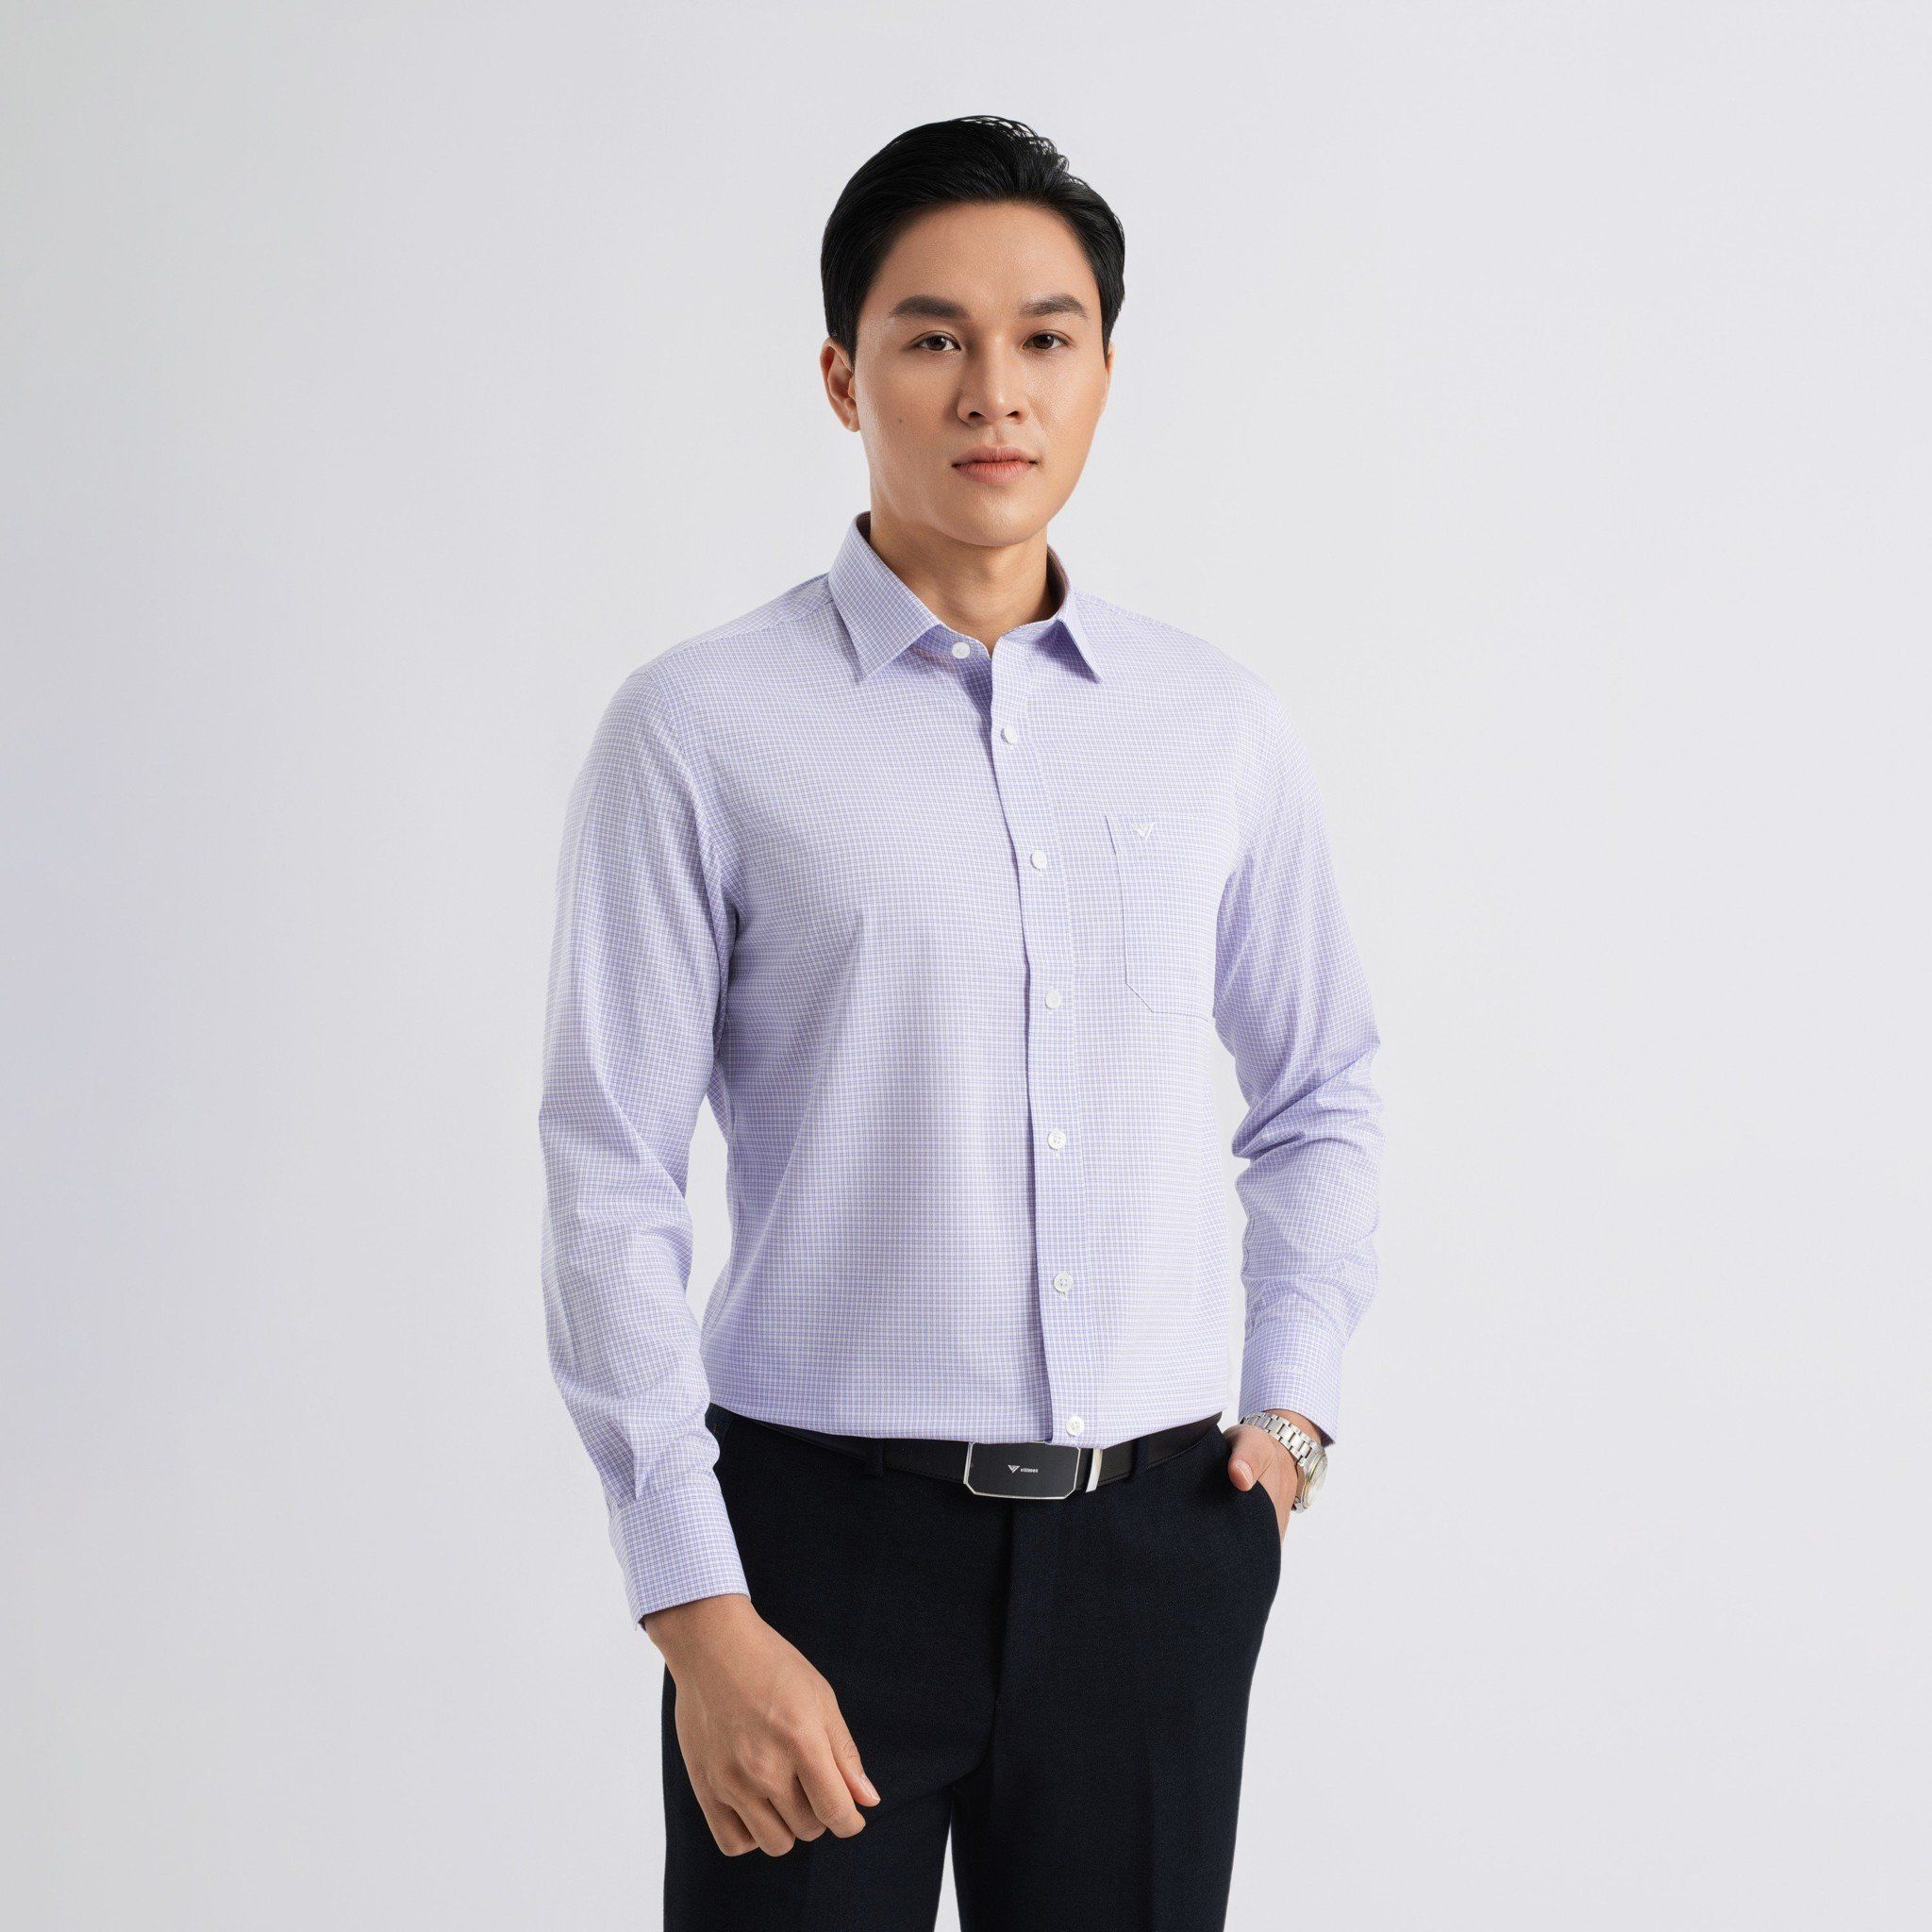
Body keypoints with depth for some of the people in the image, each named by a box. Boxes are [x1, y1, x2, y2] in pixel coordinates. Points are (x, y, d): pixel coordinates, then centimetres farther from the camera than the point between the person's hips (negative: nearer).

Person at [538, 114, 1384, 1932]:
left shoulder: (1223, 728, 6)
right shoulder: (700, 730, -5)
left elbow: (1319, 1096, 20)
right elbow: (612, 1187, -8)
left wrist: (1293, 1403, 8)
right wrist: (699, 1612, -12)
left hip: (1151, 1549, 3)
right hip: (824, 1535, -3)